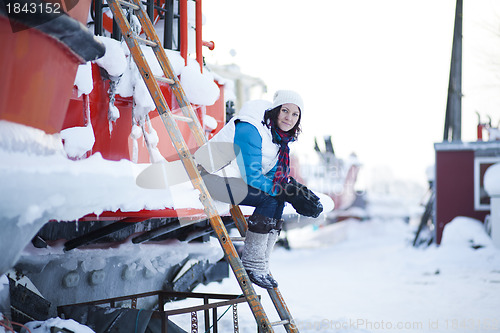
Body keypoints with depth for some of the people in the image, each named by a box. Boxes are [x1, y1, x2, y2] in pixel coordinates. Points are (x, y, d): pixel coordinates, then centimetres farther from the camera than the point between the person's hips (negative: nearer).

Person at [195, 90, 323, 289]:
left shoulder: (280, 135, 5)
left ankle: (262, 266, -4)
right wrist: (287, 192, -28)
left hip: (234, 178, 9)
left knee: (279, 196, -6)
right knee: (270, 199, -23)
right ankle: (252, 265, -17)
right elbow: (252, 177, -26)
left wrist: (296, 188, -15)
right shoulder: (250, 129, -23)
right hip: (211, 175, -9)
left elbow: (276, 175, 5)